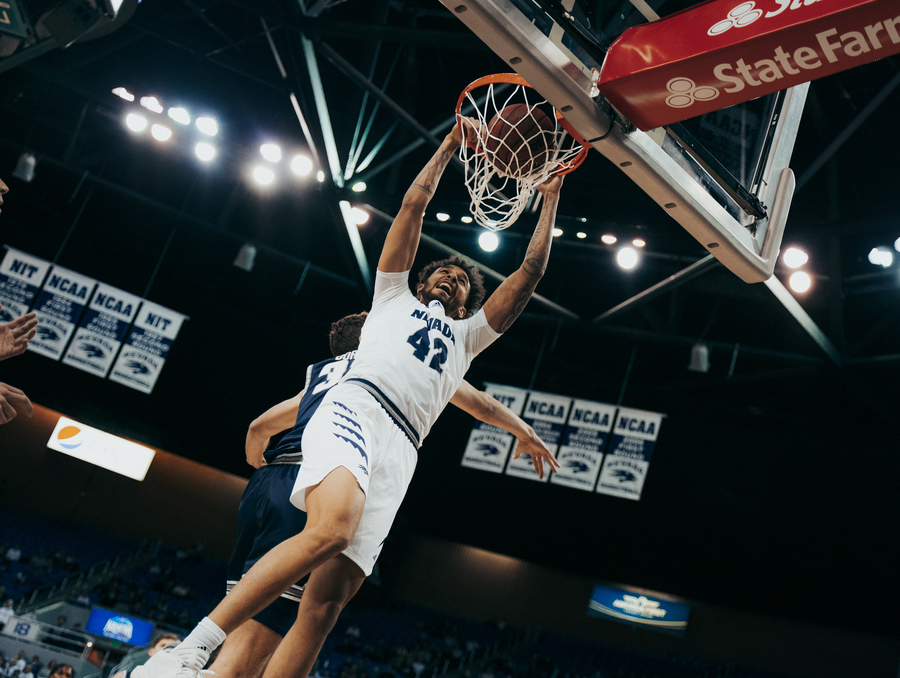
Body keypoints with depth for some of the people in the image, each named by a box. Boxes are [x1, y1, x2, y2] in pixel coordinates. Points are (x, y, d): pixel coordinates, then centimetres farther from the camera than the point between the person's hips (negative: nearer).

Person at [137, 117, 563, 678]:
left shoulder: (468, 334, 36)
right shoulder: (396, 295, 29)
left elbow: (531, 272, 31)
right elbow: (414, 203, 23)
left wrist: (550, 198, 32)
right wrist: (452, 145, 27)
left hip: (399, 449, 4)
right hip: (357, 407, -3)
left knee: (327, 601, -12)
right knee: (331, 529, -34)